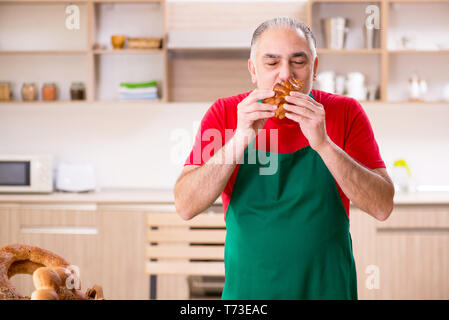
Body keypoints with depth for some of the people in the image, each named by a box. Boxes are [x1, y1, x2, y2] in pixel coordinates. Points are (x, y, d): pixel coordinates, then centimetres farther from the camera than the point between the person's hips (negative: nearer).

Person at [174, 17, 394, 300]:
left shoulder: (346, 113, -8)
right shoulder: (225, 113, -7)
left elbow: (383, 207, -16)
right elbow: (186, 206, -15)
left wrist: (322, 143, -27)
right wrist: (239, 140, -26)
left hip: (327, 287, 0)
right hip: (246, 288, 0)